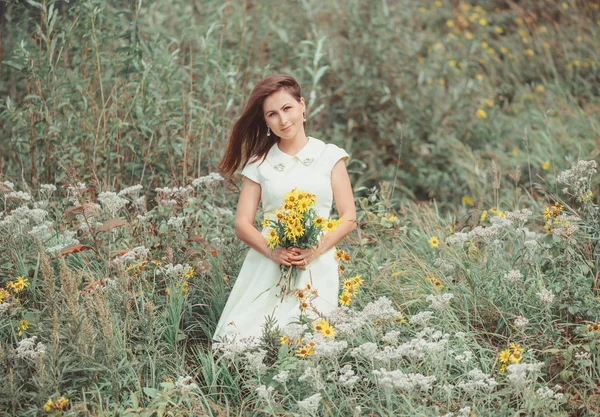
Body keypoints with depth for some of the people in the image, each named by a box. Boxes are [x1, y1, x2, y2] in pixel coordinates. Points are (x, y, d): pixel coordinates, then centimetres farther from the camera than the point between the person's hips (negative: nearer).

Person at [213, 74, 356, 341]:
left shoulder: (329, 156, 8)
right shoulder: (259, 163, 10)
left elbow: (349, 218, 5)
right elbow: (242, 224, 5)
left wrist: (317, 249, -12)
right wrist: (273, 251, -14)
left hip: (317, 267, -1)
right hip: (267, 266, 1)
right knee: (246, 340, -14)